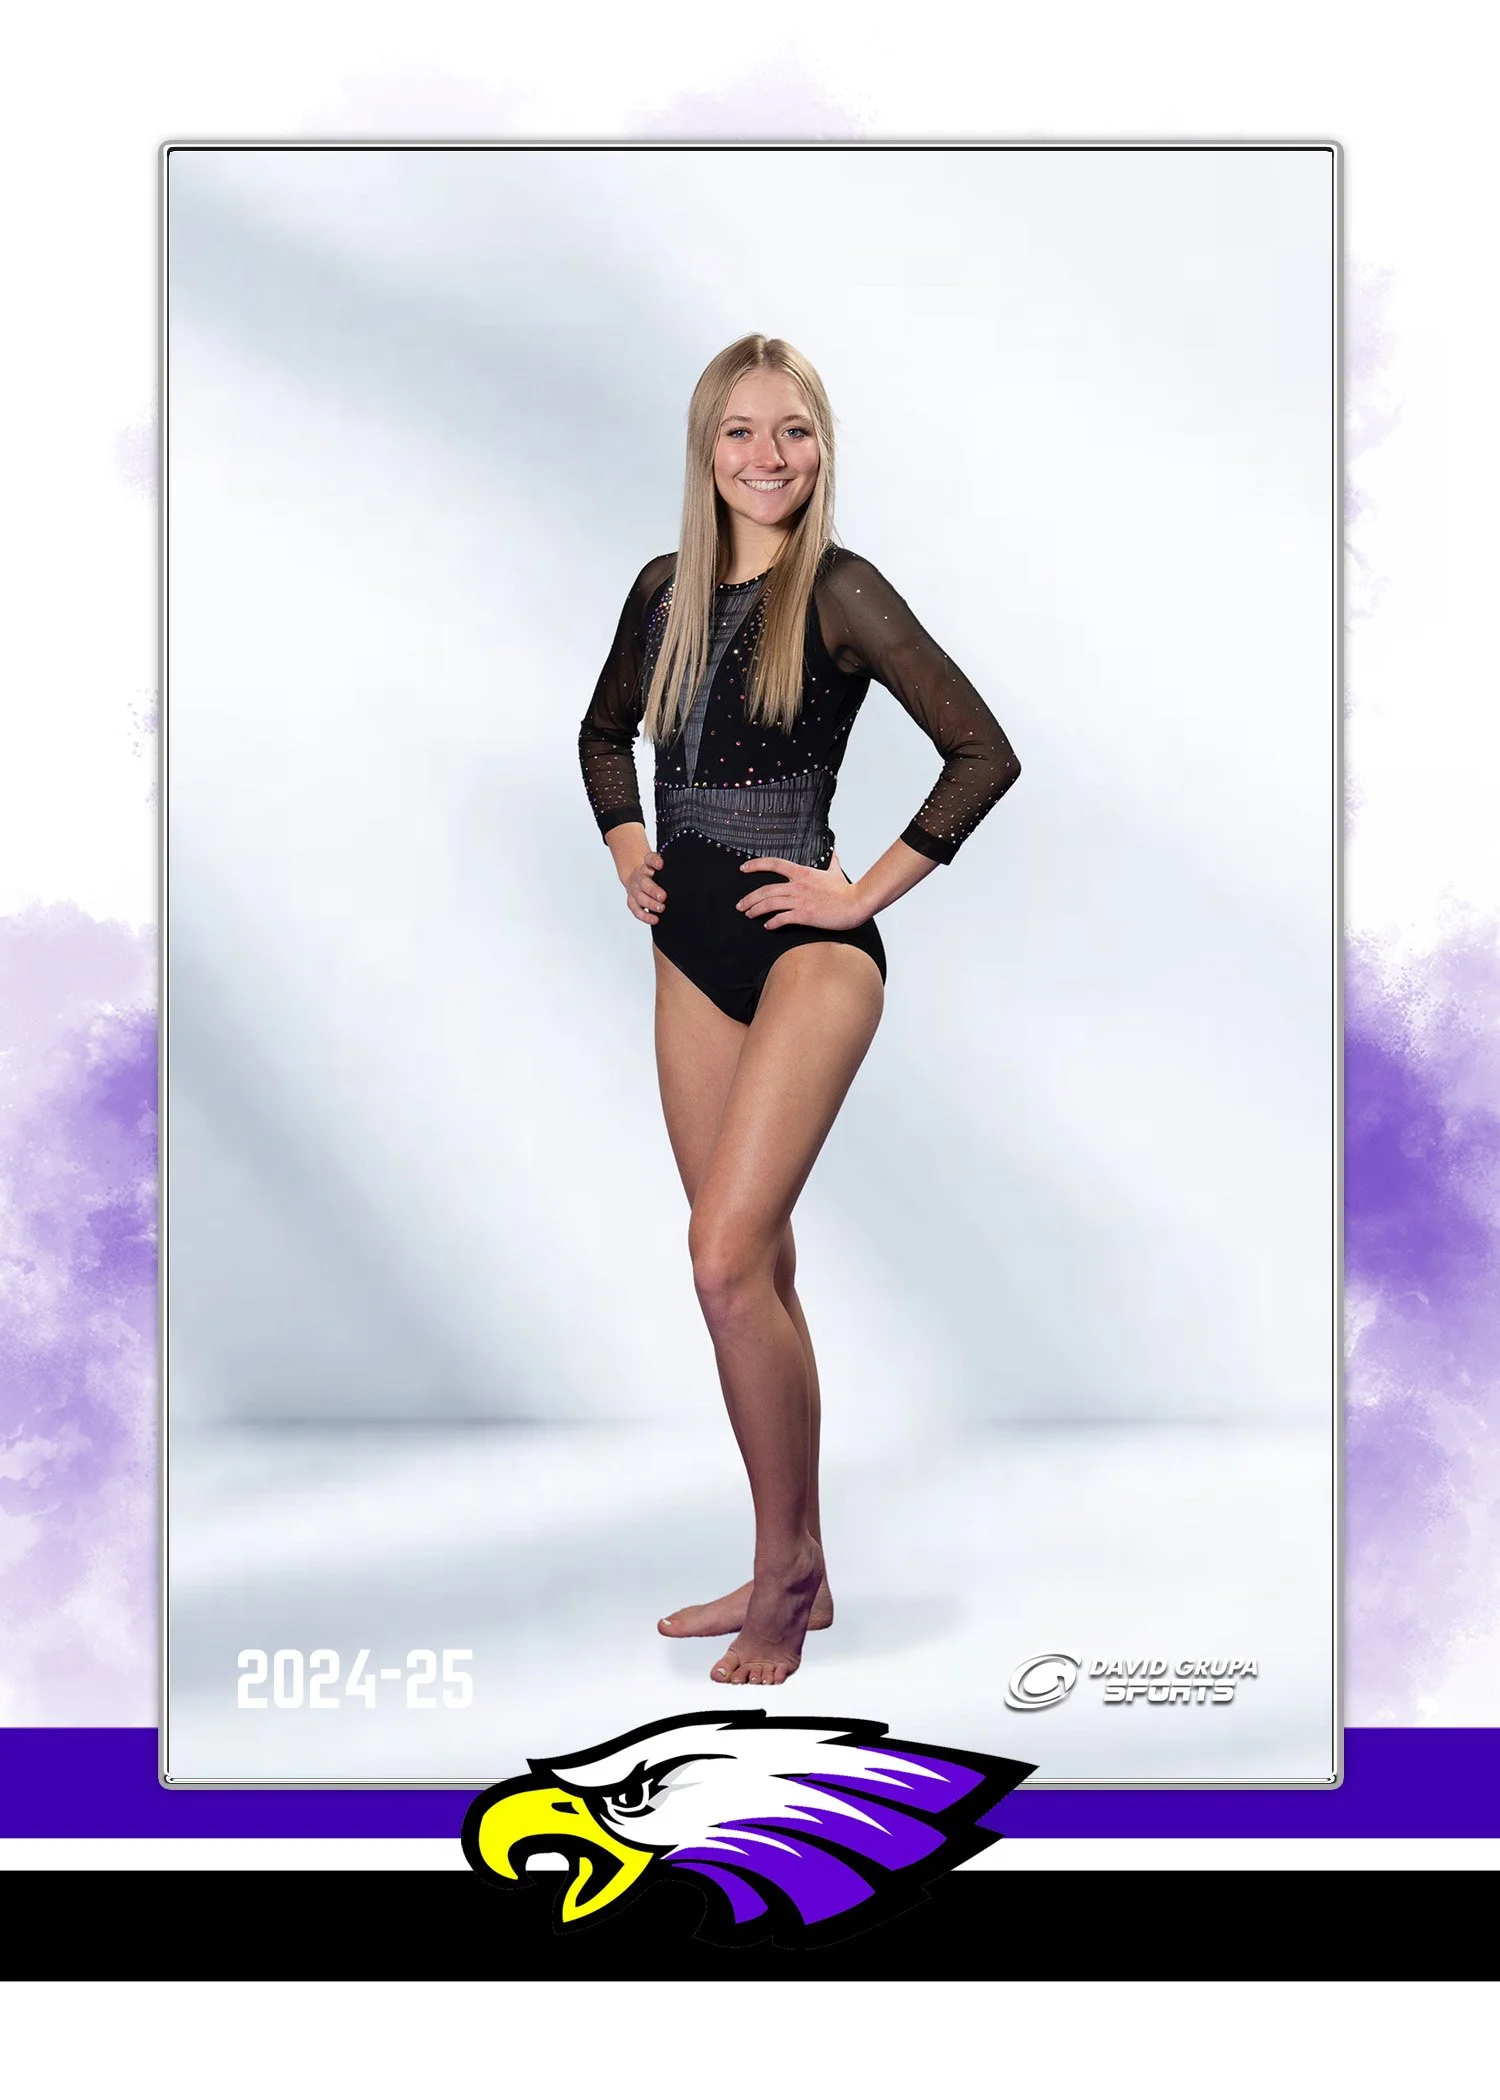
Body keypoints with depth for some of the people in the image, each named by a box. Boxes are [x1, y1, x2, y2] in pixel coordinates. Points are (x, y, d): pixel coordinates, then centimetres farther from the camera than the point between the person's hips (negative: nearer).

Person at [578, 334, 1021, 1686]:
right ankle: (790, 1573, 22)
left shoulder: (840, 592, -8)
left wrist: (869, 891, -10)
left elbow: (985, 753, -12)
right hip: (693, 949, 6)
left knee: (726, 1261, -16)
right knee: (756, 1270, 11)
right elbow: (606, 730, 27)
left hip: (808, 951, -6)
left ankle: (788, 1563, 2)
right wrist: (628, 851, 13)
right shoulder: (667, 590, 9)